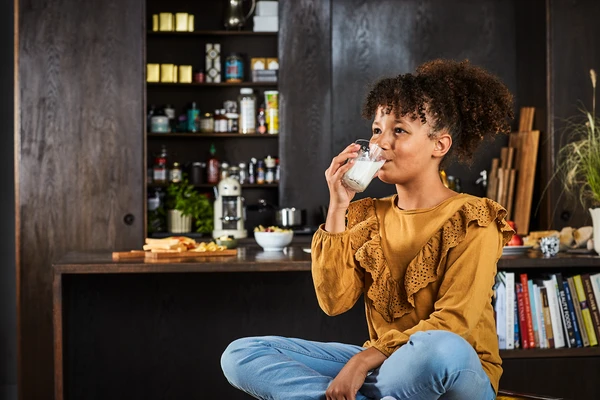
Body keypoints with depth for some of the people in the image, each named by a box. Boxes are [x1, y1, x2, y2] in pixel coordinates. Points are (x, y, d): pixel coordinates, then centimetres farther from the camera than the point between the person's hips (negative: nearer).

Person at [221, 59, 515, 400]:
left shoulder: (471, 220, -5)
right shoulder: (368, 216, 9)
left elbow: (451, 324, -15)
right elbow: (334, 301, -4)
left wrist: (363, 361, -22)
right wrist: (337, 208, -9)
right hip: (382, 370, 5)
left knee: (439, 348, -43)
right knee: (240, 355, -9)